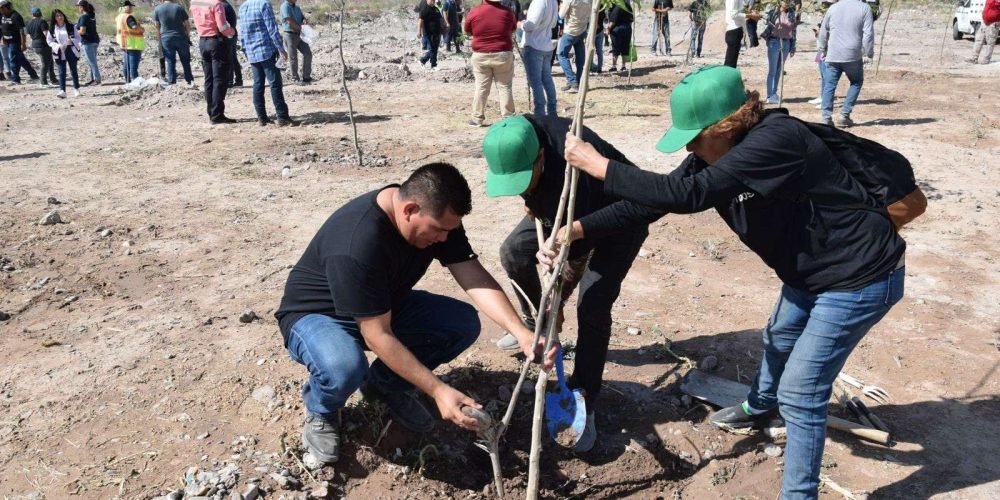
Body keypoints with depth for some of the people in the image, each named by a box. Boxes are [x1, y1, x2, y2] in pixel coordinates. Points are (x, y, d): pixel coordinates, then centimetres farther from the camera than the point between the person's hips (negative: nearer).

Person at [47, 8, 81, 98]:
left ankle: (76, 89, 19)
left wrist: (72, 41, -17)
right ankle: (62, 91, -6)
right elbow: (49, 40, 4)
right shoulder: (52, 29, 1)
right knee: (62, 72, -2)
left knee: (73, 71, 8)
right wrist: (57, 46, -13)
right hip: (60, 53, 0)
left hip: (71, 51, 0)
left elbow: (78, 37, 2)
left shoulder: (70, 27, 0)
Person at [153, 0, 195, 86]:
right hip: (180, 37, -1)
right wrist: (186, 34, 16)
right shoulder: (179, 8, -2)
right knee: (185, 61, 9)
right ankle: (190, 81, 11)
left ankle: (172, 82, 2)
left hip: (166, 38, 1)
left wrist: (160, 38, 16)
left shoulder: (157, 9, 1)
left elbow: (157, 26, 4)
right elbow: (188, 25, 0)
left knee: (170, 62, 4)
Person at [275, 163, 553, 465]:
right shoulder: (356, 244, -38)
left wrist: (521, 332, -34)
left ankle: (385, 384, 9)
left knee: (463, 322, -13)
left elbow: (475, 278, -20)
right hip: (316, 315, -7)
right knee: (345, 368, -40)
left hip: (386, 306, 7)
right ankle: (320, 411, -2)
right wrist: (437, 390, -36)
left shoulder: (436, 215, -16)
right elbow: (377, 336, -35)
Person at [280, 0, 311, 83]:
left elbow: (303, 18, 16)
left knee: (308, 53, 0)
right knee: (293, 58, -1)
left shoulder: (297, 7, 15)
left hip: (299, 35, 7)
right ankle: (295, 78, 11)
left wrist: (305, 21, -9)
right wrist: (301, 28, -9)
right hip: (289, 34, -7)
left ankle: (306, 77, 6)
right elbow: (290, 22, -19)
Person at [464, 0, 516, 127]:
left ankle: (477, 118, 11)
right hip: (503, 55, 0)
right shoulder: (507, 12, -6)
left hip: (480, 56, 0)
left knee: (481, 87, 8)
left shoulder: (474, 12, -7)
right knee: (505, 87, 7)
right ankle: (508, 118, 10)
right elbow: (513, 29, 13)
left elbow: (466, 30, 9)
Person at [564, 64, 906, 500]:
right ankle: (759, 407, 60)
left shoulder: (775, 139, -34)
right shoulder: (718, 151, -7)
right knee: (778, 340, 31)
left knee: (800, 392, -7)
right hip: (809, 271, 9)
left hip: (860, 276, -9)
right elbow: (660, 197, -4)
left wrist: (599, 166, -36)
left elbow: (687, 196, -42)